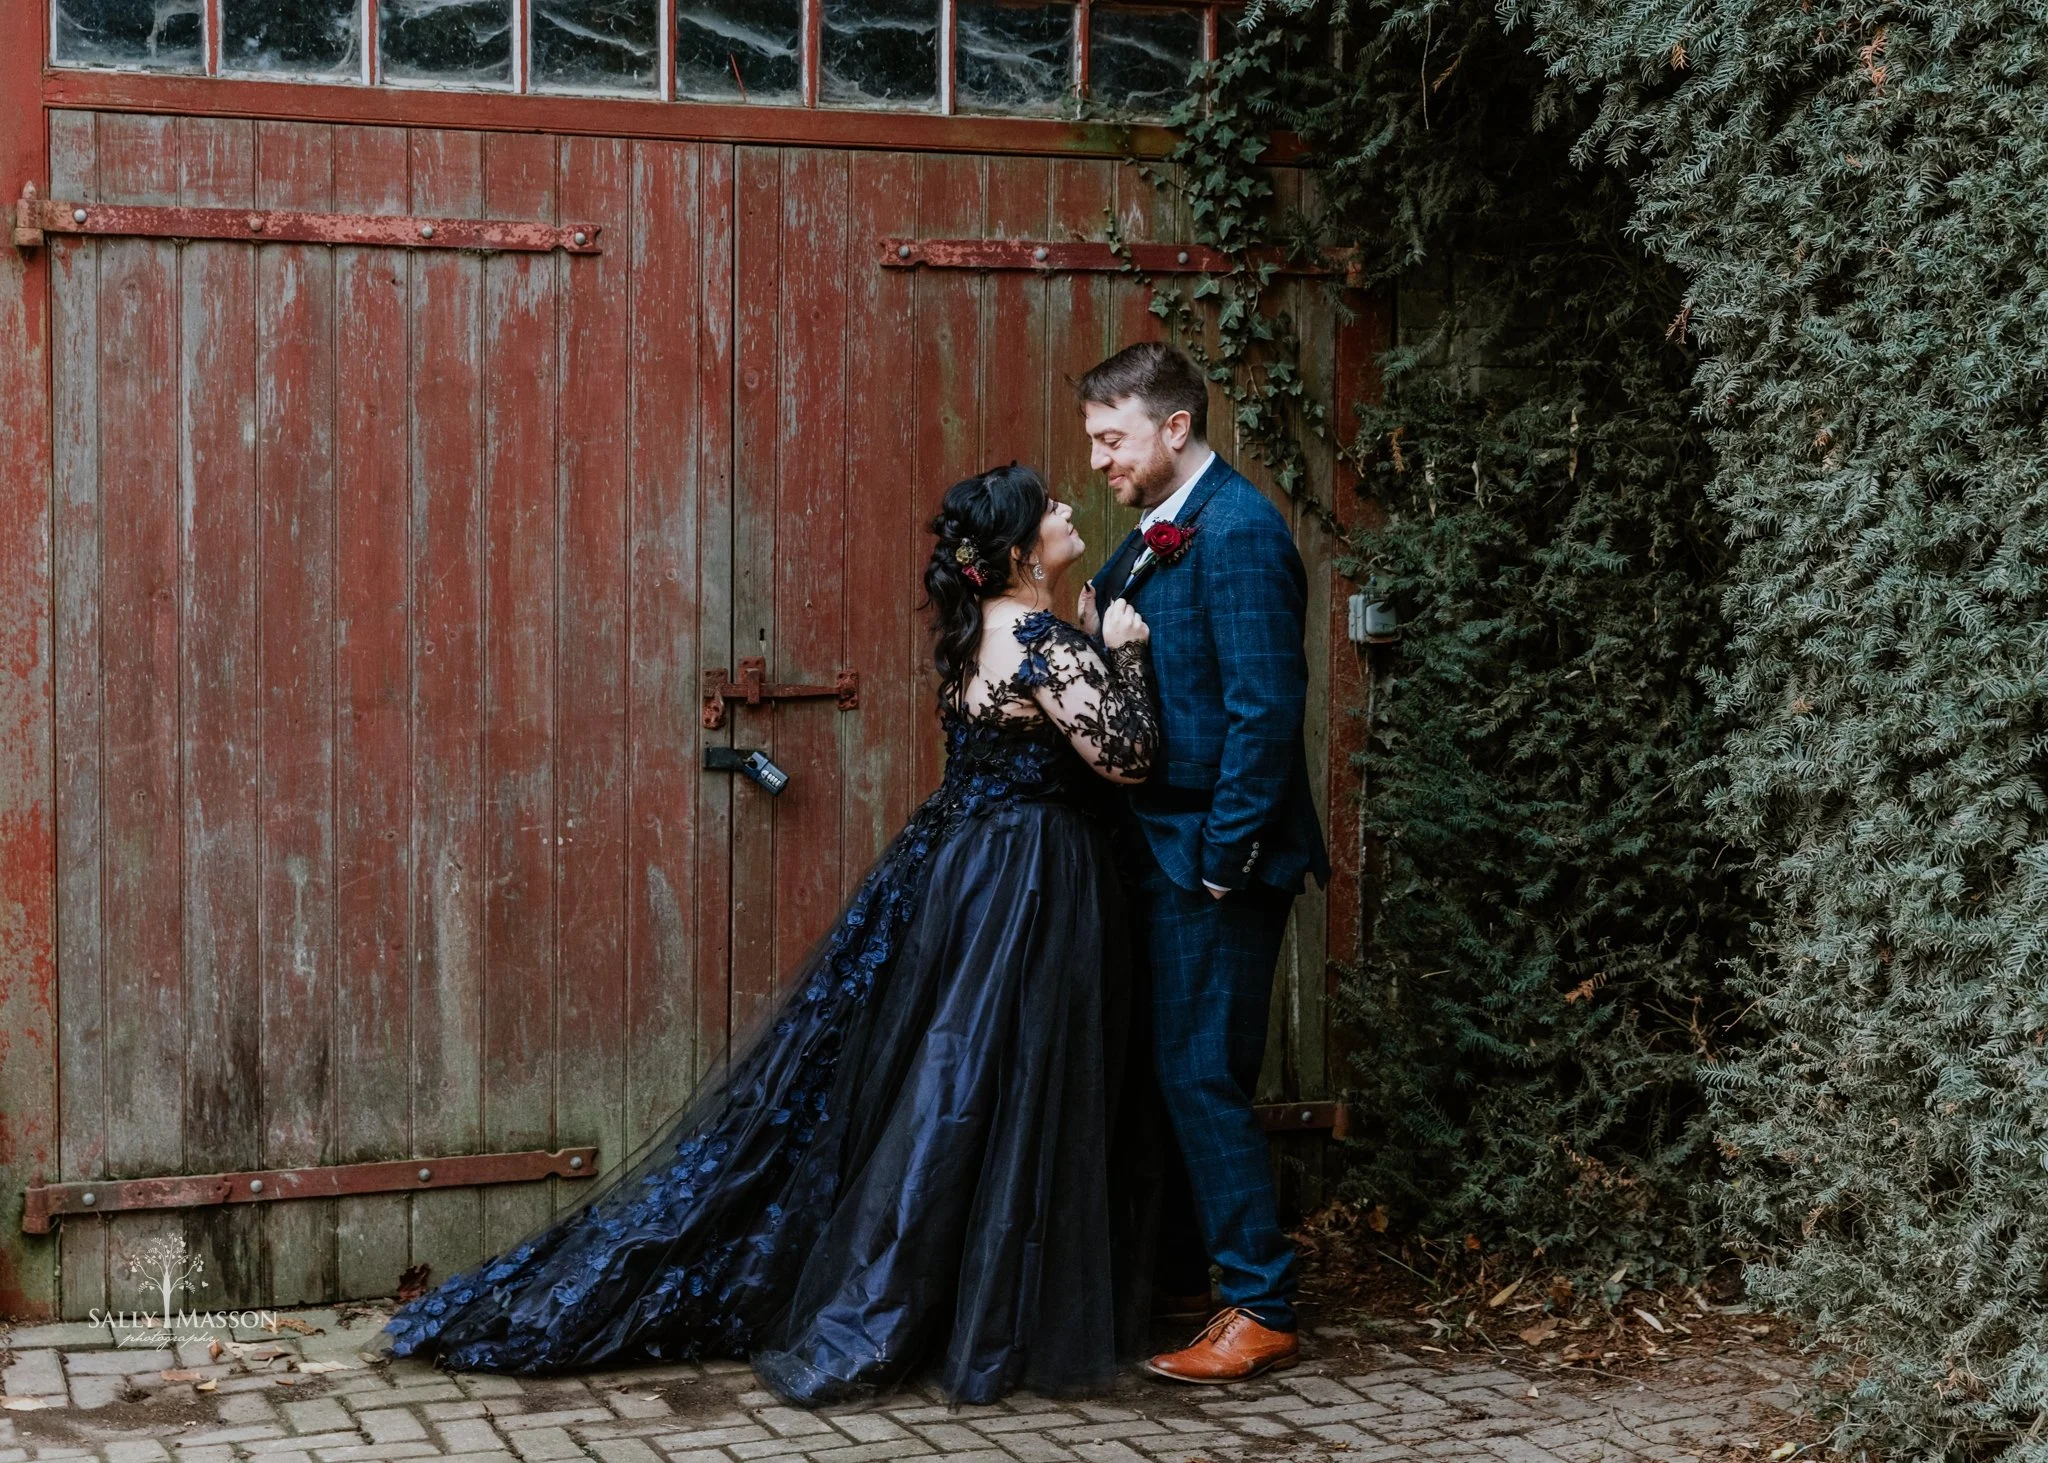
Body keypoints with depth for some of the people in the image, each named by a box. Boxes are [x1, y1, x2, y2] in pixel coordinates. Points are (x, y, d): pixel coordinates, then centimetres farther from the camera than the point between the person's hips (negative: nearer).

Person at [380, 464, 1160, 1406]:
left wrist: (1097, 647, 11)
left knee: (909, 1086, 13)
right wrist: (1125, 652, -8)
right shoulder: (1046, 644, -18)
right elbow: (1127, 755, -19)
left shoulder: (977, 631, 9)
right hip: (1021, 889, -9)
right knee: (989, 1105, 0)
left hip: (951, 868, 9)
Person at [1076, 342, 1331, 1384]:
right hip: (1160, 848, 10)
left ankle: (1259, 1311, 4)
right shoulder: (1155, 533, 13)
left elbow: (1265, 706, -22)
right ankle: (1169, 1264, 31)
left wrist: (1226, 856, -20)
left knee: (1201, 1075, -5)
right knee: (1159, 1066, 17)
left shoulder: (1238, 531, -17)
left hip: (1210, 856, -10)